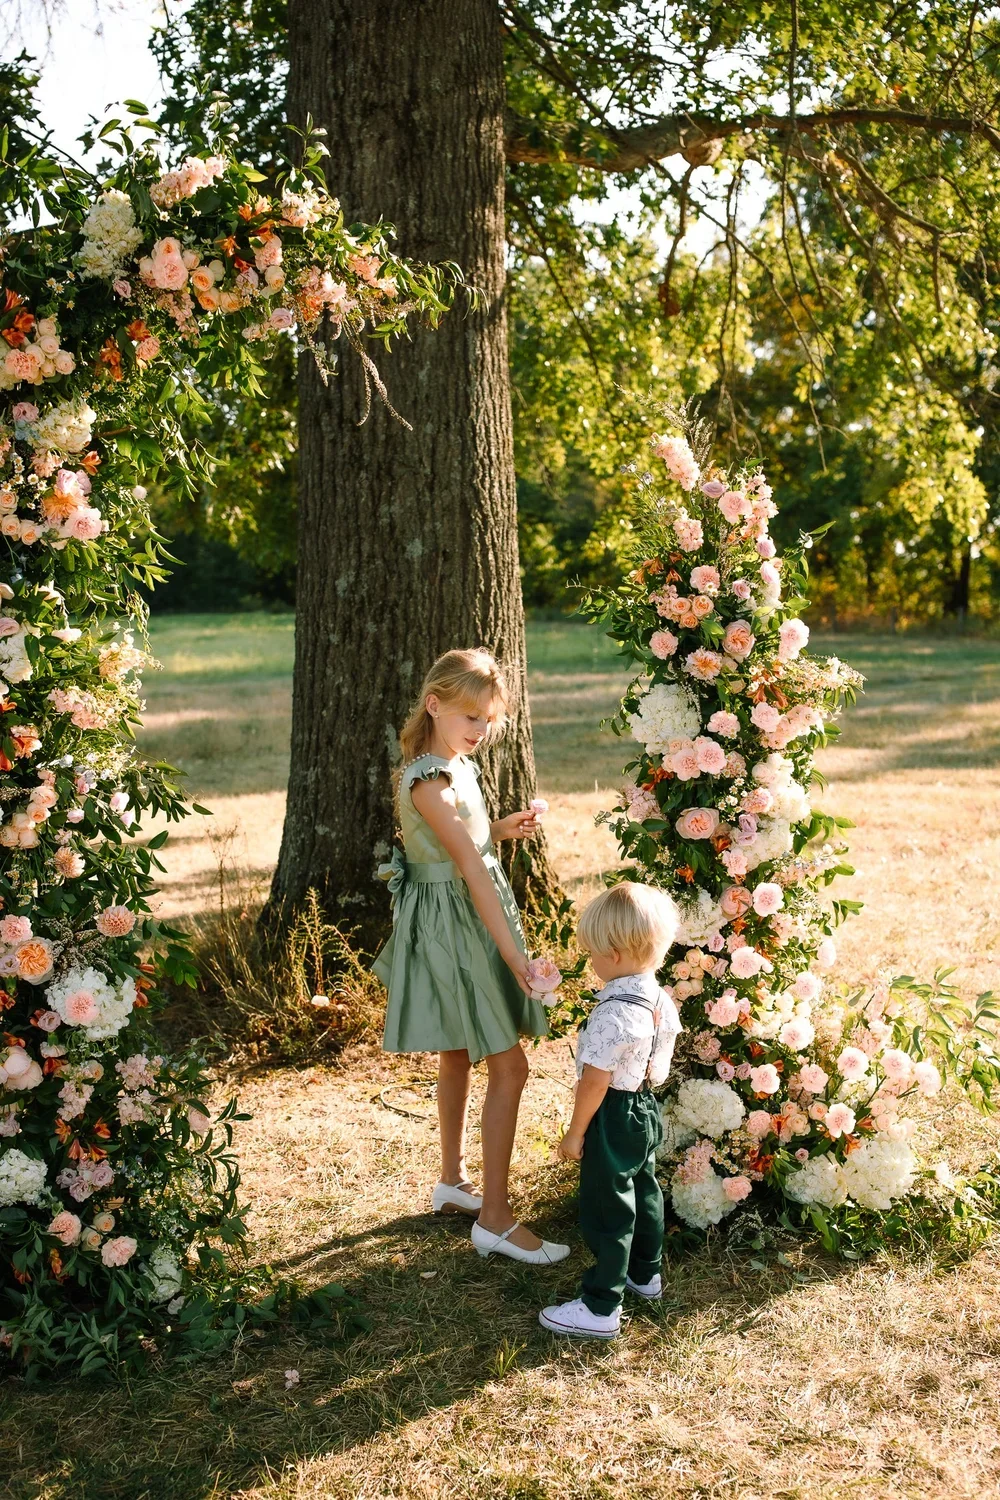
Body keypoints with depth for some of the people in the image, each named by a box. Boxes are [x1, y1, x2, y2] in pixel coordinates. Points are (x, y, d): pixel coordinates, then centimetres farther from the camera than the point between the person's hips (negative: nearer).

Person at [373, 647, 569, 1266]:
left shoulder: (457, 765, 6)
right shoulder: (429, 781, -24)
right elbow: (469, 868, -28)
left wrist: (499, 829, 3)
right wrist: (514, 954, -30)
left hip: (468, 920, 10)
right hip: (454, 923, -10)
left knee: (458, 1057, 20)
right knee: (509, 1069, -7)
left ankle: (454, 1182, 35)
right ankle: (495, 1219, 1)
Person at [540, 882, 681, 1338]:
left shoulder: (613, 1013, -29)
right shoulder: (660, 1000, -2)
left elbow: (594, 1081, -24)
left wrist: (576, 1132, -13)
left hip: (613, 1118, -9)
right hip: (646, 1109, 9)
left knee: (607, 1210, 1)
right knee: (643, 1190, 24)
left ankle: (601, 1308, 10)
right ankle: (645, 1273, 43)